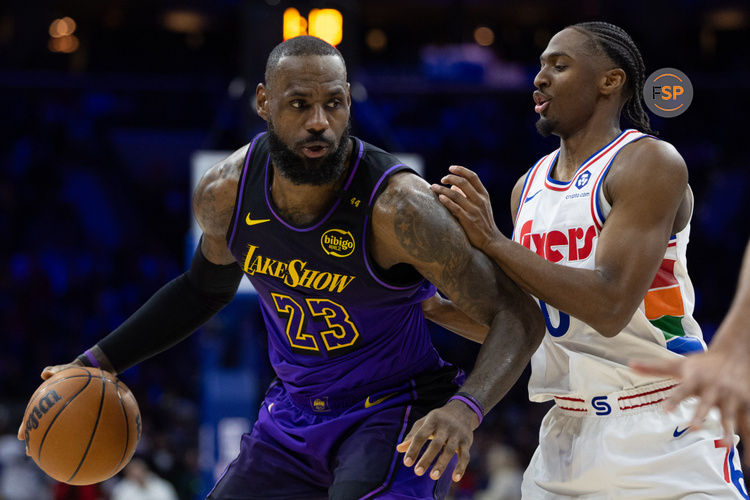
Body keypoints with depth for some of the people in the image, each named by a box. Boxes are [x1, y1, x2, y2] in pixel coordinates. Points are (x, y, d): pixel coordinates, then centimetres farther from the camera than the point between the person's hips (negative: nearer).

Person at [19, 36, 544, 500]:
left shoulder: (397, 207, -27)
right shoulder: (225, 192, -9)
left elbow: (519, 317, -24)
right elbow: (207, 286, 15)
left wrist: (465, 409, -42)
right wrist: (100, 361, 11)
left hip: (400, 414, -6)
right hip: (296, 415, 6)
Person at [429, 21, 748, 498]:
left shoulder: (651, 164, -12)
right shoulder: (529, 188, 11)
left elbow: (611, 307, -23)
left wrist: (493, 242, -23)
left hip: (664, 433, -6)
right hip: (569, 432, 6)